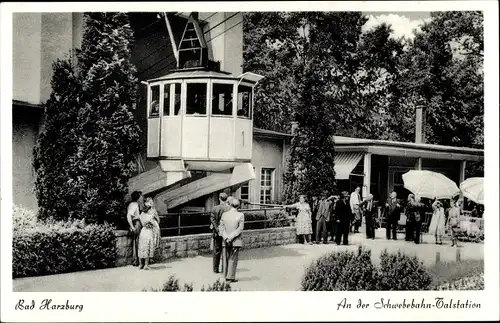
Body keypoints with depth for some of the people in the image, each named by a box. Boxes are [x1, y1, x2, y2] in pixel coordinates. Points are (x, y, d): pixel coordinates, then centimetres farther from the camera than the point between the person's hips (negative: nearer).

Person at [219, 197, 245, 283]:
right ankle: (230, 277, 4)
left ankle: (226, 276, 21)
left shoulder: (224, 214, 0)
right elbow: (240, 229, -12)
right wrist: (231, 237, -12)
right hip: (236, 242, -2)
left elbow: (221, 228, -4)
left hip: (225, 242, 3)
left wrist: (226, 238, -10)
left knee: (226, 259, 13)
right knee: (233, 259, 4)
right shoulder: (241, 215, -7)